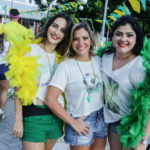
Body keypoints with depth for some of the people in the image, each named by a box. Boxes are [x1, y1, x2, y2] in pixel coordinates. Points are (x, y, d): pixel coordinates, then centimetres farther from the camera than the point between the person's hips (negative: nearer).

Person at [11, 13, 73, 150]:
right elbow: (19, 86, -8)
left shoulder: (61, 56, 7)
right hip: (33, 114, -5)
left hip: (56, 115, 5)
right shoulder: (30, 50, -7)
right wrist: (19, 120, -11)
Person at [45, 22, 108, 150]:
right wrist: (73, 123, -14)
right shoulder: (66, 66, -15)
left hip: (101, 118, 5)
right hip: (81, 122, -5)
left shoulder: (98, 61, 1)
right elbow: (50, 99, -18)